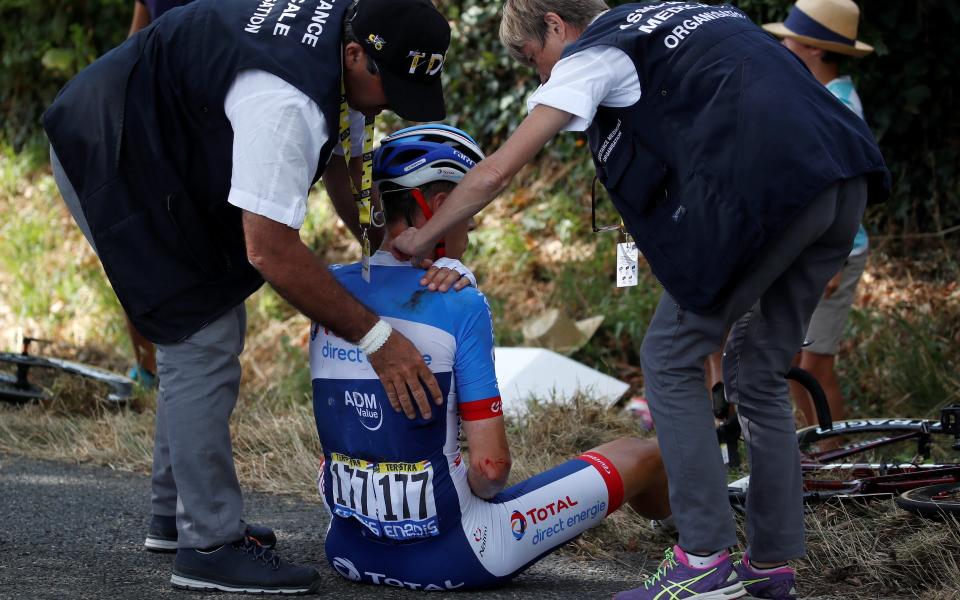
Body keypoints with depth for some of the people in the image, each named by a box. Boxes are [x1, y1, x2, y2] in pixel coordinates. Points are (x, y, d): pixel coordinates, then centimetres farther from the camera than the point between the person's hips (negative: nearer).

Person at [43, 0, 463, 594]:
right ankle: (210, 545, -8)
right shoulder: (285, 101, -36)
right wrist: (375, 336, -27)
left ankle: (177, 510, 27)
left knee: (214, 334, 16)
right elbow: (271, 254, -33)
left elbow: (341, 162, 11)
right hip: (114, 157, -10)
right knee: (204, 347, -13)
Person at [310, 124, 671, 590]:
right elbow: (491, 464, -15)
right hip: (446, 559, -5)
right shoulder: (461, 306, -14)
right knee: (639, 456, 13)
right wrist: (477, 488, 6)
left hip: (349, 552, 5)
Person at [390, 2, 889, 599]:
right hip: (848, 183, 8)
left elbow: (497, 170, 6)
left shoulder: (593, 53, 8)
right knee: (759, 369, 19)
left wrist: (421, 239, 18)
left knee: (671, 360, 6)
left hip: (763, 184, -8)